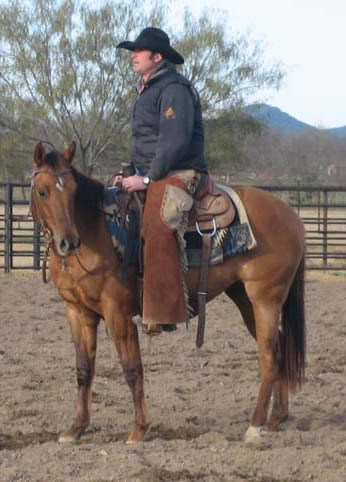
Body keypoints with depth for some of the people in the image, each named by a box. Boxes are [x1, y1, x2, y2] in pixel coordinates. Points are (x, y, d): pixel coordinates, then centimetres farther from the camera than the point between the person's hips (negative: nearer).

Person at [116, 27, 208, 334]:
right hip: (149, 176, 11)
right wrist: (130, 174, 12)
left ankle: (165, 312, -35)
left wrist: (147, 178, -20)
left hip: (177, 175, -11)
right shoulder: (148, 90, 20)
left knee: (159, 231, -30)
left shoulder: (174, 89, -12)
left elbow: (175, 142, -21)